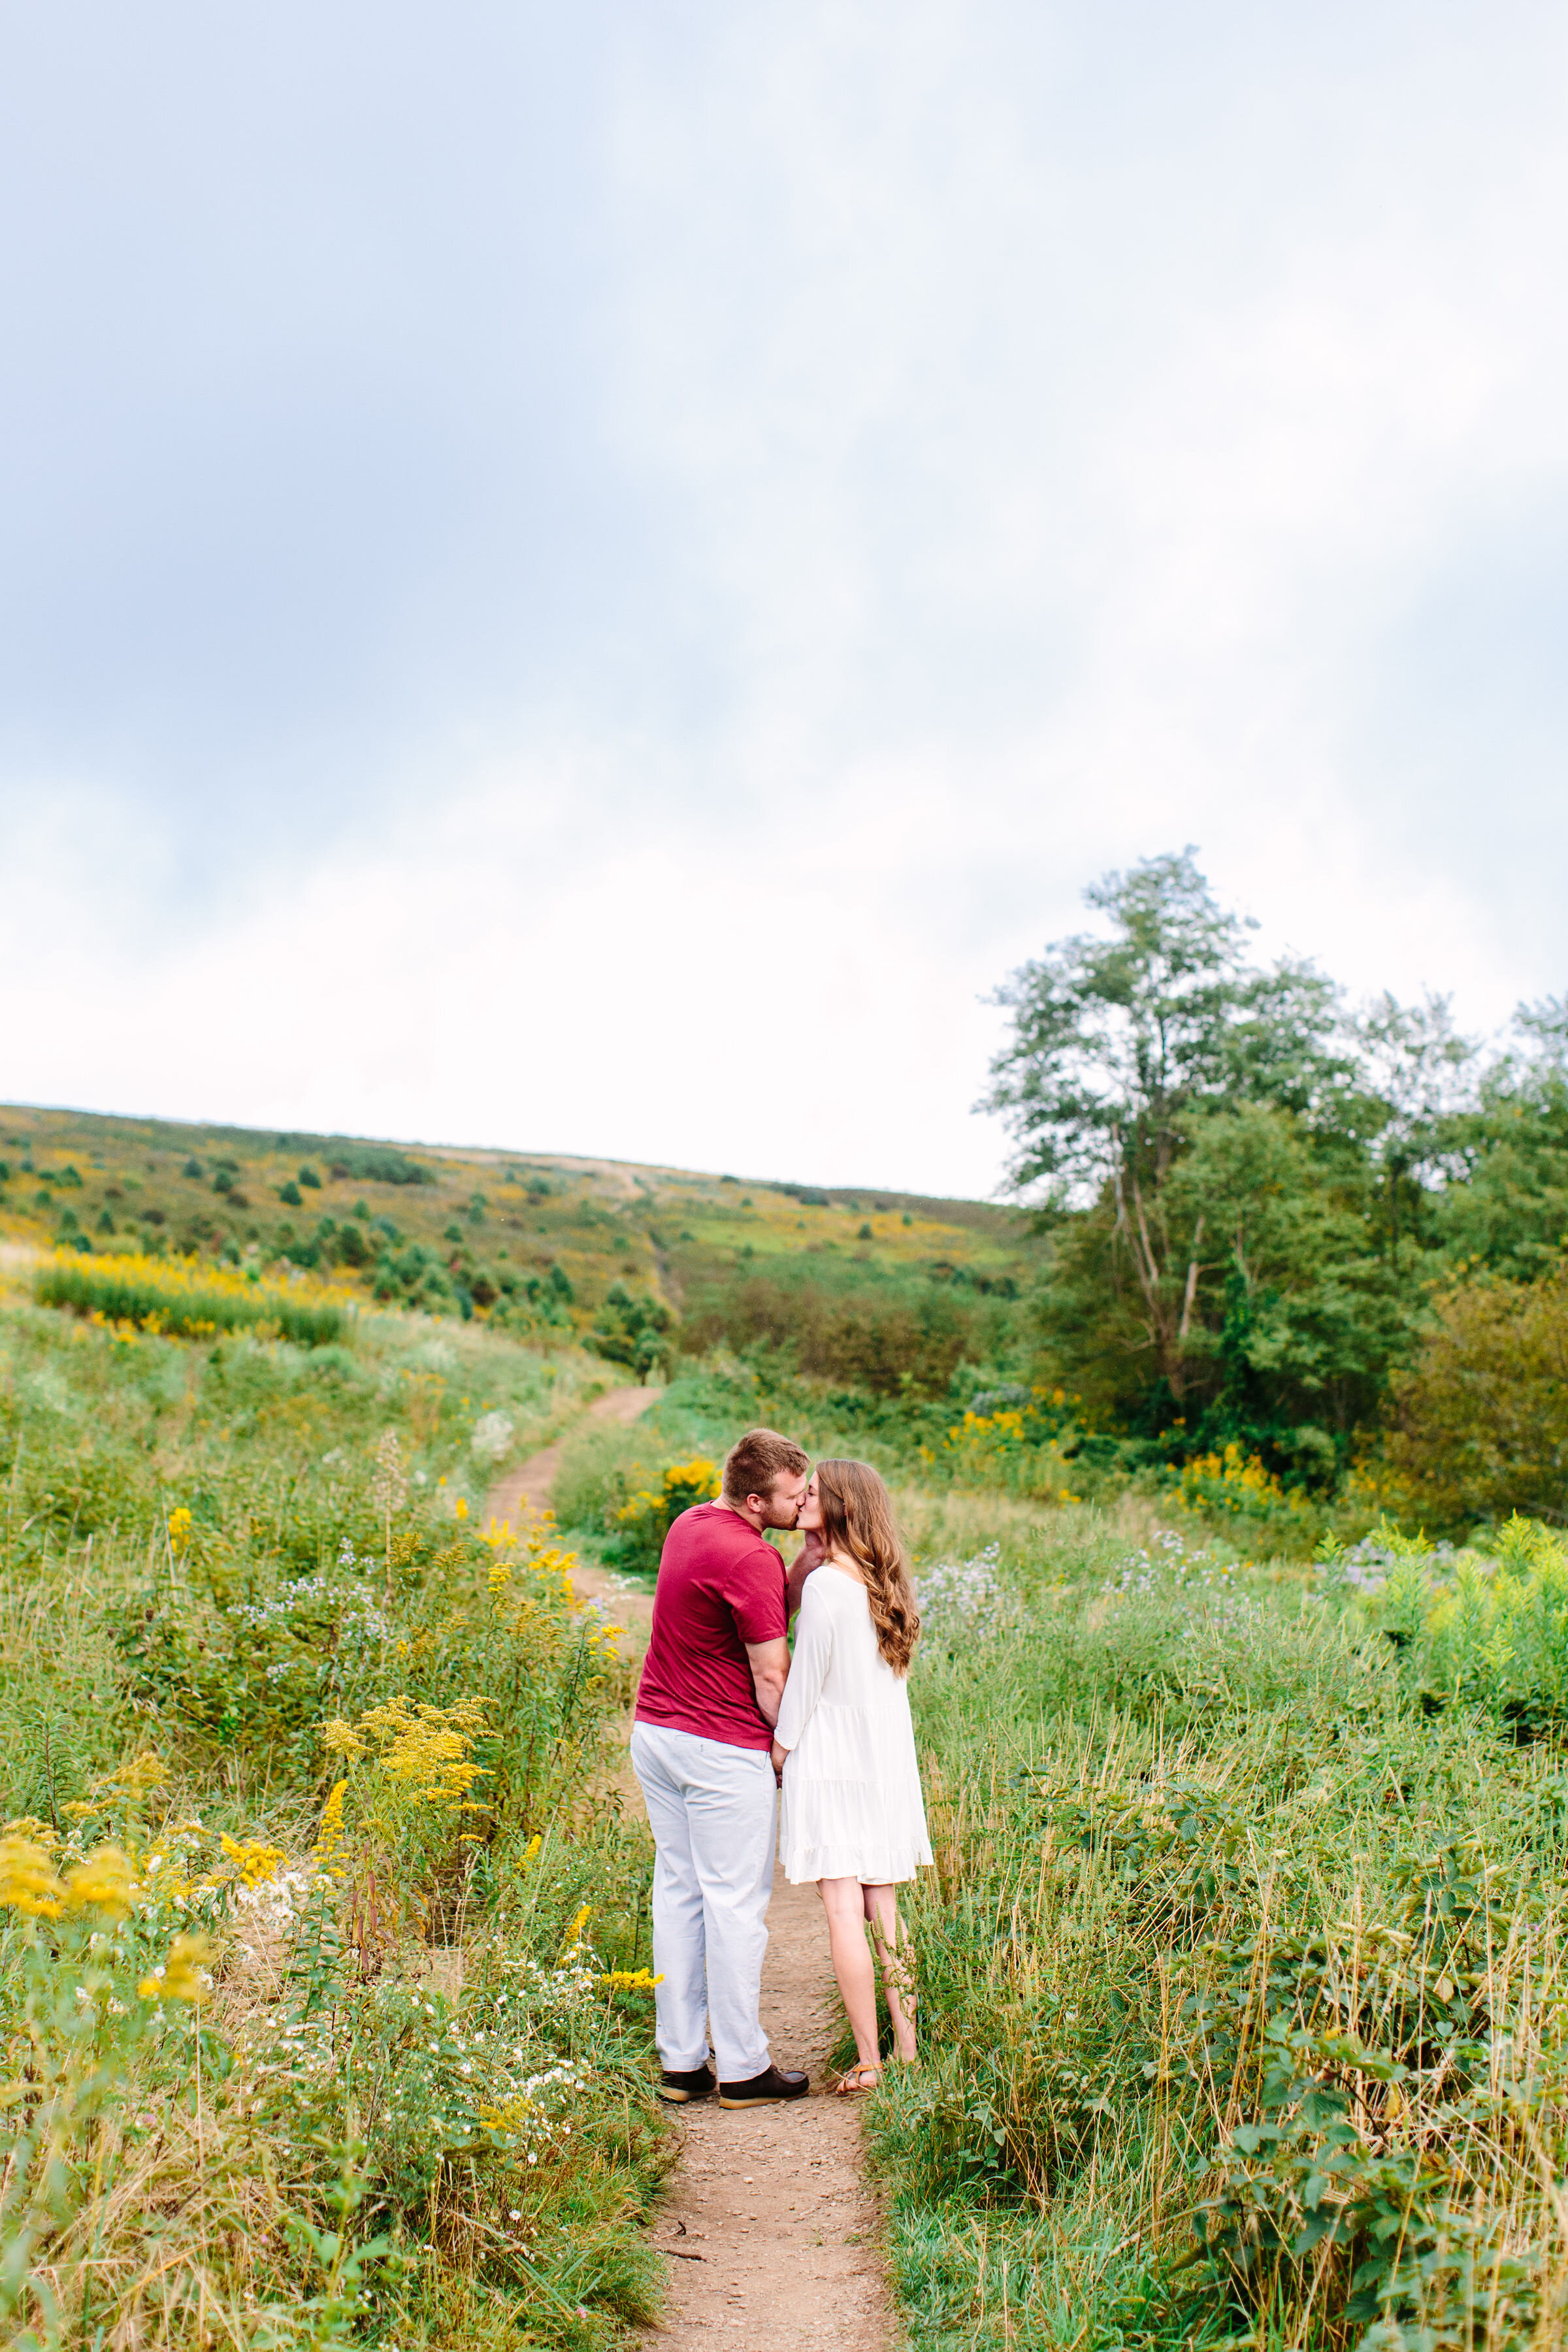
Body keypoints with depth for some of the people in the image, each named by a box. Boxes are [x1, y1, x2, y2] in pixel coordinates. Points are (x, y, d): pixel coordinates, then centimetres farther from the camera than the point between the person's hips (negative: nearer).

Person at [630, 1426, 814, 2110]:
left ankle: (681, 2061, 22)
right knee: (734, 1903, 3)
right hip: (724, 1751, -9)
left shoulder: (689, 1524, 8)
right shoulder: (750, 1558, -21)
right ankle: (743, 2069, 14)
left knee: (677, 1892, 14)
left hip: (655, 1734, 9)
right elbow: (771, 1676, -16)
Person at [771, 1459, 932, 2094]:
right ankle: (908, 2050, 18)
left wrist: (778, 1752, 0)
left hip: (833, 1759, -7)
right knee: (882, 1907, 13)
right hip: (889, 1761, 7)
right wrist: (814, 1549, 8)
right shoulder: (885, 1582, 6)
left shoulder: (826, 1584, -16)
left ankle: (869, 2064, 3)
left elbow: (804, 1680, -12)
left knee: (843, 1910, -1)